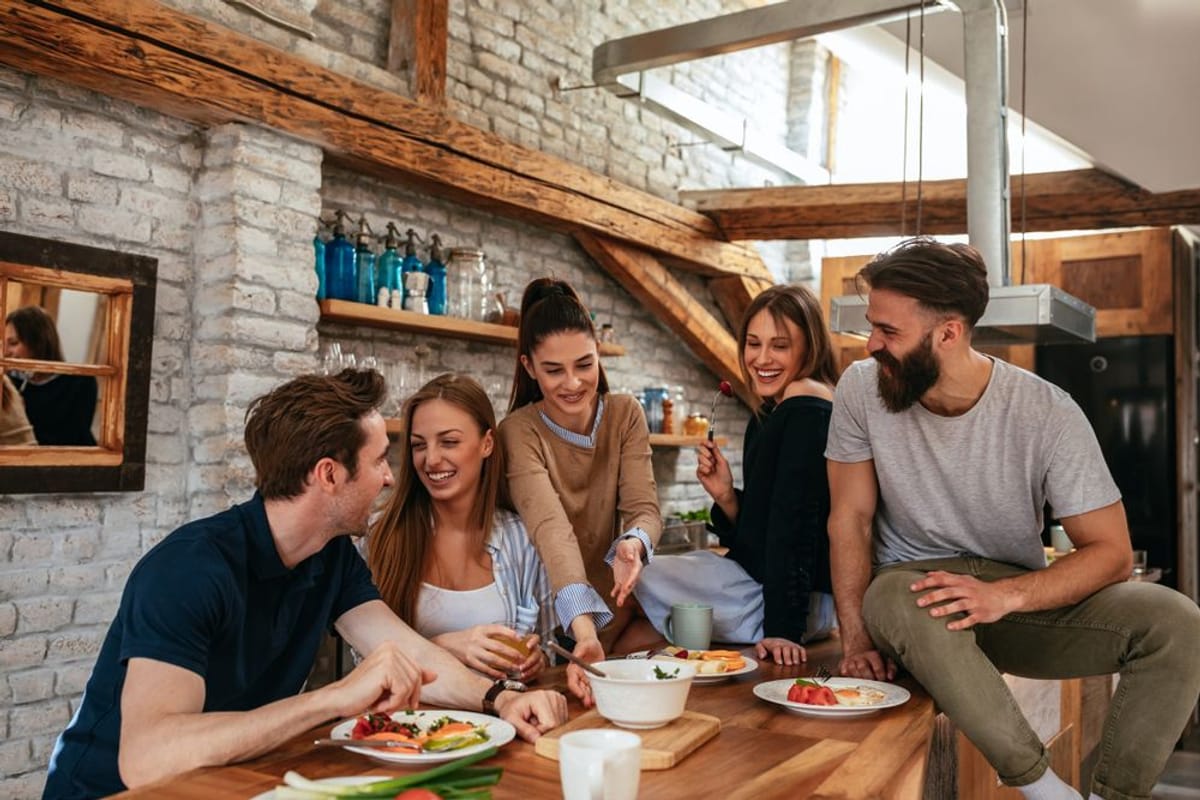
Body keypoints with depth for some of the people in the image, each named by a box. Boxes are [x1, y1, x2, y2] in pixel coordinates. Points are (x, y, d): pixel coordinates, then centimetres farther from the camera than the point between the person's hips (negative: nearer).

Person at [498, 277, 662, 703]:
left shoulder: (625, 414, -1)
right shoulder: (518, 432, -14)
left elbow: (643, 508, -9)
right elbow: (551, 527, -29)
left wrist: (633, 544, -35)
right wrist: (585, 631, -44)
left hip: (618, 608, 4)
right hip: (554, 622, -3)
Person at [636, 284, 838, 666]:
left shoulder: (807, 404, -16)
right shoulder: (770, 414, 12)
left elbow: (796, 520, -22)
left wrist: (784, 627, -23)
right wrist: (726, 498, -6)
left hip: (807, 601, -10)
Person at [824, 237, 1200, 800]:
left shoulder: (1046, 412, -14)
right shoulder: (861, 389, -11)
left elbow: (1110, 551, -12)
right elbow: (850, 519, -7)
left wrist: (1006, 595, -30)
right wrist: (856, 639, -18)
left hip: (1018, 597, 1)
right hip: (910, 585, 0)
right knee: (895, 601, -38)